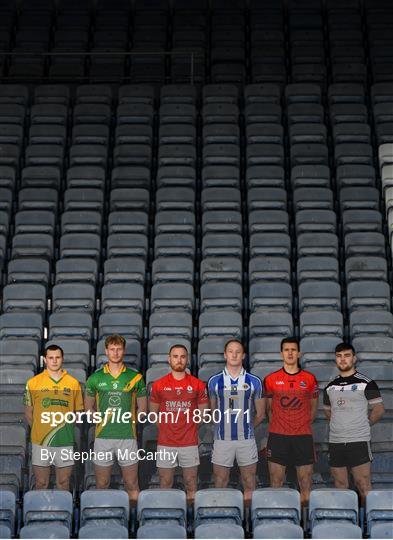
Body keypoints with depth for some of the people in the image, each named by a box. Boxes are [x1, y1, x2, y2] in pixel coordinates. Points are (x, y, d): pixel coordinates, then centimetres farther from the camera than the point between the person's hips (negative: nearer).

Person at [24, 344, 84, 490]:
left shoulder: (73, 383, 5)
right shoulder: (33, 382, 2)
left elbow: (78, 412, 12)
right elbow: (28, 413, 8)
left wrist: (66, 426, 2)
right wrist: (40, 429, 1)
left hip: (66, 442, 1)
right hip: (40, 441, -1)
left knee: (63, 483, 9)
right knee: (41, 484, 5)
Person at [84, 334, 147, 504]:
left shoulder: (135, 377, 4)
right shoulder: (95, 378, 6)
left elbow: (142, 408, 11)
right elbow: (88, 407, 13)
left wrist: (131, 420, 0)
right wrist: (100, 419, 0)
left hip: (128, 437, -1)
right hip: (102, 437, 1)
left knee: (132, 485, 4)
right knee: (101, 485, 8)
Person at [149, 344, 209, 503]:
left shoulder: (198, 384, 2)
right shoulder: (158, 385, 3)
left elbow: (202, 412, 11)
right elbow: (153, 413, 12)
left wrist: (189, 426, 6)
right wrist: (165, 427, 7)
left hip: (189, 443, 0)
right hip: (165, 444, 0)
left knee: (191, 487, 5)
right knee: (165, 486, 7)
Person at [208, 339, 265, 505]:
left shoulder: (254, 382, 3)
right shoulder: (214, 381, 3)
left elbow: (260, 414, 10)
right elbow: (212, 412, 12)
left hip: (247, 440, 0)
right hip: (222, 440, 0)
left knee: (249, 486, 5)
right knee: (220, 485, 4)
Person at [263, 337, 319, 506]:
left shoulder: (309, 379, 5)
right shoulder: (271, 379, 4)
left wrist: (304, 424, 11)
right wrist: (276, 426, 10)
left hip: (303, 436, 0)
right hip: (277, 436, 0)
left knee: (306, 485, 1)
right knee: (275, 485, 2)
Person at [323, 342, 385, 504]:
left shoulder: (366, 383, -2)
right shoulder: (330, 386, 12)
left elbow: (379, 410, 0)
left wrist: (363, 424, 6)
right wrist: (340, 425, 13)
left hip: (359, 442, -5)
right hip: (335, 442, 5)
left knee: (364, 487, -8)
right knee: (340, 486, 9)